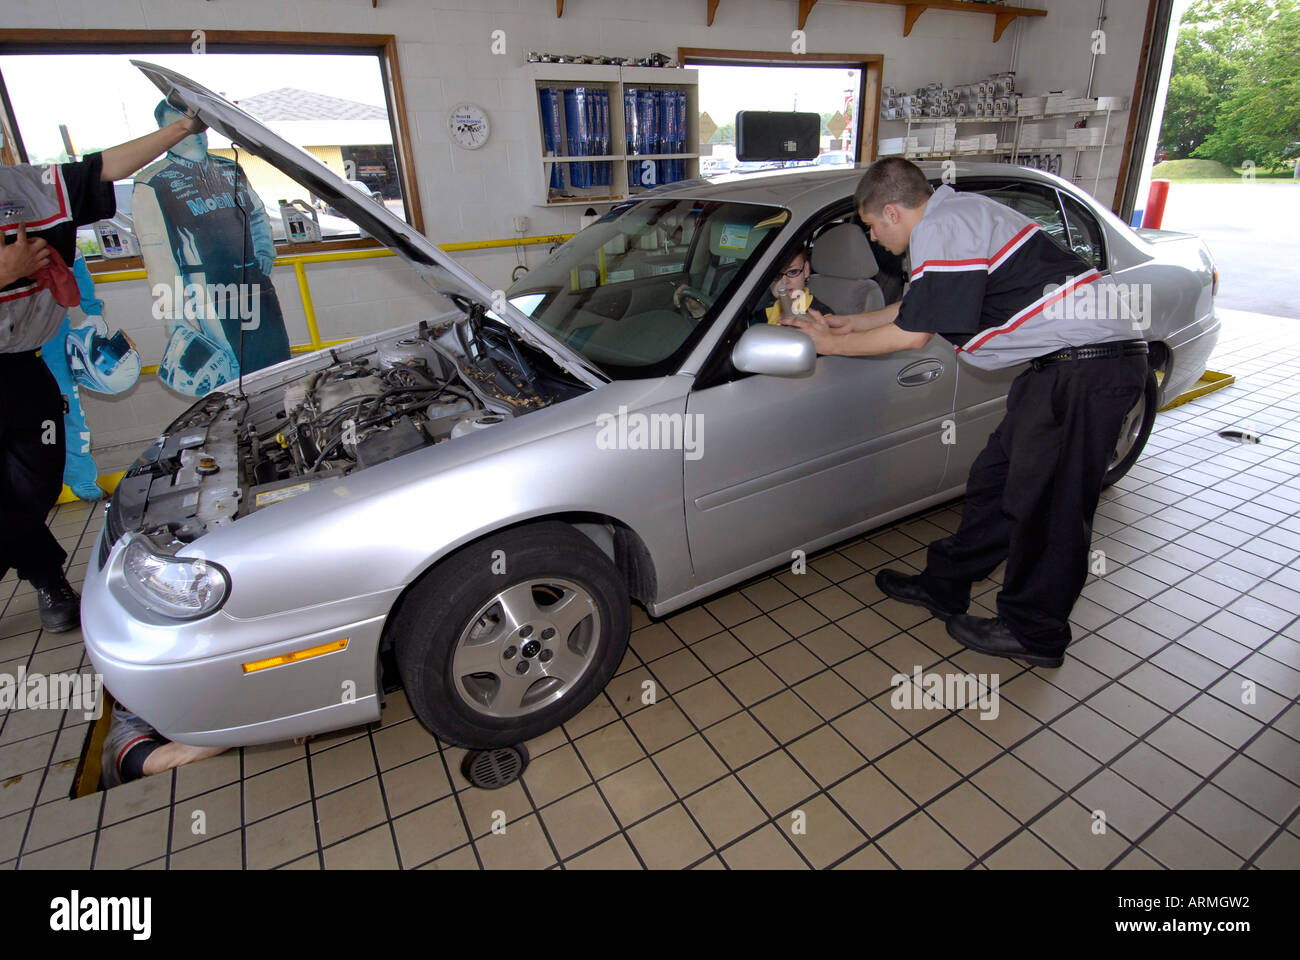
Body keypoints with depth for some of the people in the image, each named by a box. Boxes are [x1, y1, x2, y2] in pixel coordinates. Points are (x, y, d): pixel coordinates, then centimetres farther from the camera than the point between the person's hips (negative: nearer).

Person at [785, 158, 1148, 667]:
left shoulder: (939, 231, -16)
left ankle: (1033, 634, 19)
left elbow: (913, 334, -13)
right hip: (1067, 362, 10)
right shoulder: (955, 213, 16)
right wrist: (850, 323, 26)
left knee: (1046, 506, 1)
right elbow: (916, 306, 25)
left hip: (1085, 369, -10)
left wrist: (833, 344, -2)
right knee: (995, 482, 15)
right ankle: (944, 587, 29)